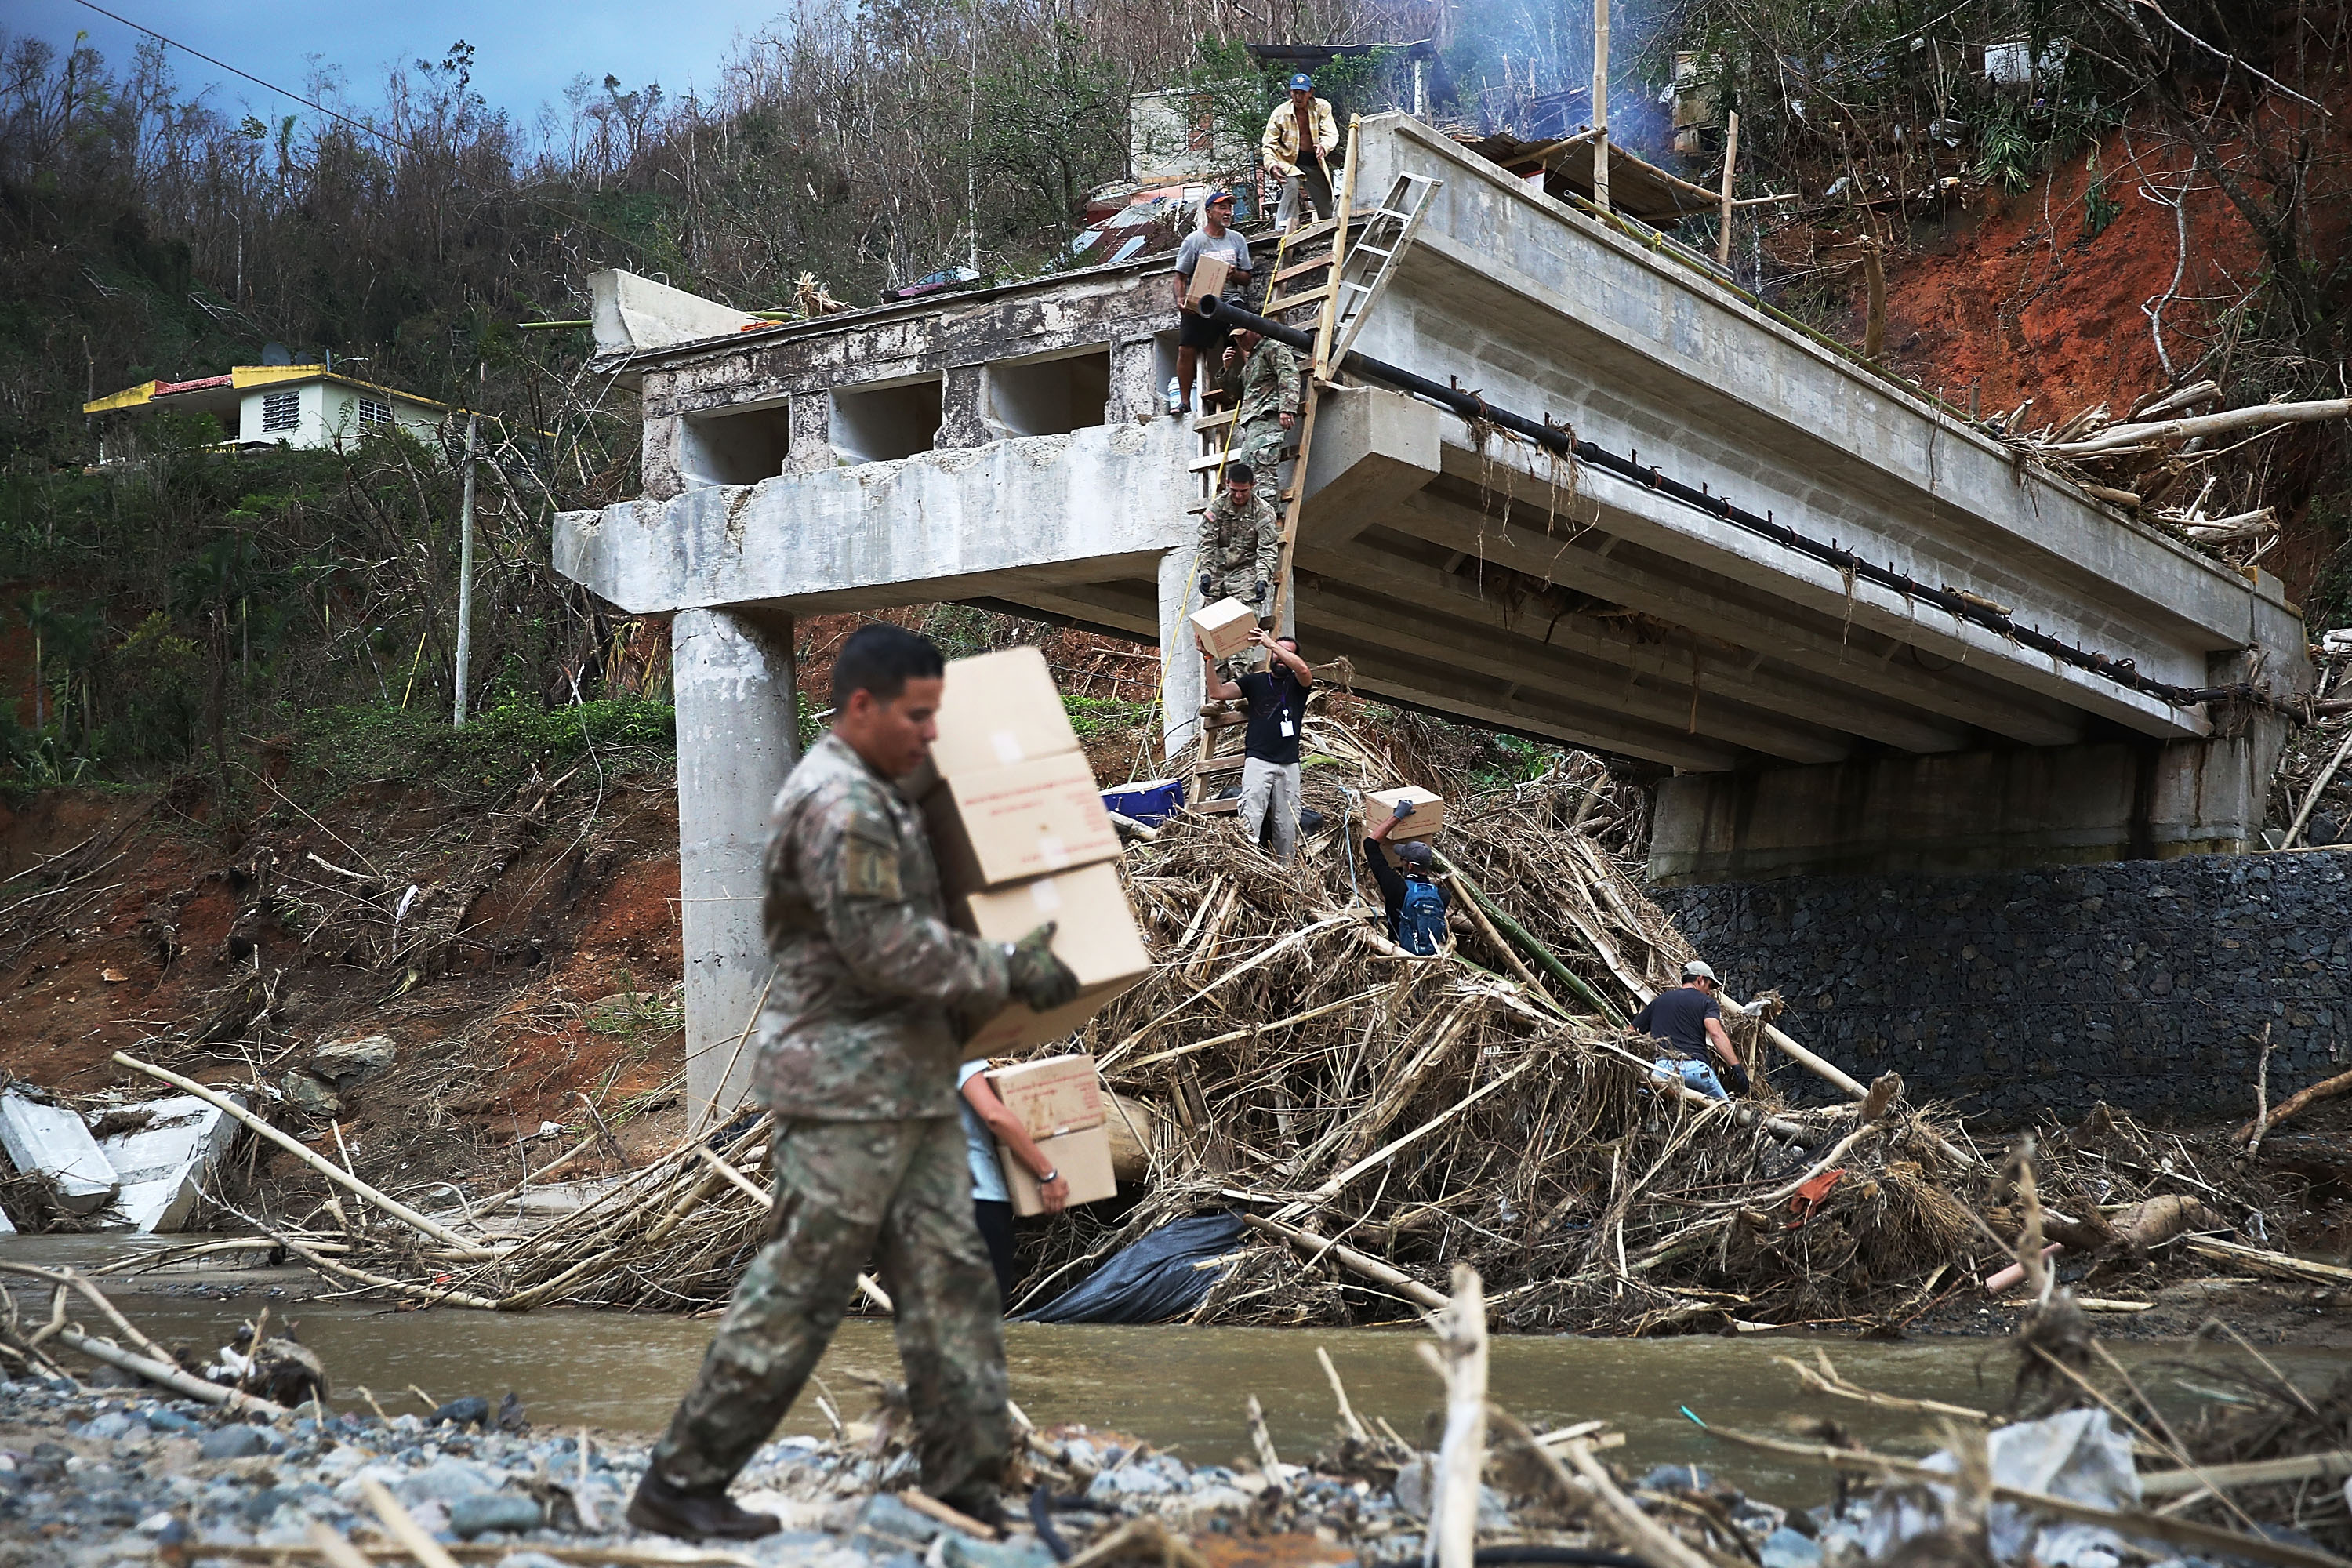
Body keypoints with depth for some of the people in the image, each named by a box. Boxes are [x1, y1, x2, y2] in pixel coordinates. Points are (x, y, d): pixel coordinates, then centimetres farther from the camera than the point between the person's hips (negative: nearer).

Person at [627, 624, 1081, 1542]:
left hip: (910, 1084, 10)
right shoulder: (839, 804, -16)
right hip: (847, 1088, -10)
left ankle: (968, 1481, 13)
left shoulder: (877, 798, 16)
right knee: (798, 1291, -3)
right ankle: (680, 1484, 6)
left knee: (949, 1277, 9)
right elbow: (888, 948, -20)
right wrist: (1009, 972, -13)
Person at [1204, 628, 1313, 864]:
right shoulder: (1255, 681, 13)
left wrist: (1271, 643, -16)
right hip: (1258, 760, -1)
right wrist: (1209, 659, -6)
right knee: (1251, 820, -16)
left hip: (1289, 764, 1)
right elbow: (1218, 692, 4)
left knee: (1288, 825, 2)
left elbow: (1304, 670, -13)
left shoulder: (1297, 683, 12)